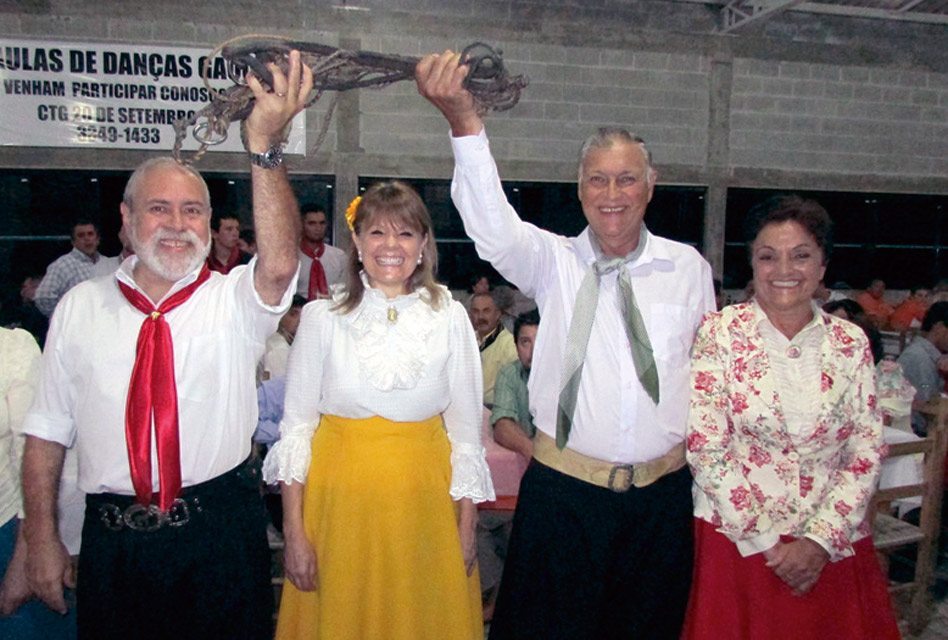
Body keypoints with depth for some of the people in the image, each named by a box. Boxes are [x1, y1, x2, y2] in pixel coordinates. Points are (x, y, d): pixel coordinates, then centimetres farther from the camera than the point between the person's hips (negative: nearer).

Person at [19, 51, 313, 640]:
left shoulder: (236, 301, -3)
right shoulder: (80, 307, 4)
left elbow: (280, 264, -27)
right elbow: (48, 431, 7)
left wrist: (265, 144, -35)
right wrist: (43, 538, 4)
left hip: (222, 540, -2)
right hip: (113, 541, 2)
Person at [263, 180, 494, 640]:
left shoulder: (450, 318, -3)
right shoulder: (322, 317, -4)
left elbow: (465, 428, 2)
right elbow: (296, 426, -2)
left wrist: (467, 528, 1)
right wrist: (294, 533, -4)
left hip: (423, 499, 1)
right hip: (339, 498, 0)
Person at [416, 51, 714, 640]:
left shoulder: (689, 267, 4)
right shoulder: (553, 261, -3)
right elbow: (492, 222, -22)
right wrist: (464, 122, -36)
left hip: (663, 491, 2)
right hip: (565, 486, -1)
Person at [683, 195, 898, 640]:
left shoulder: (850, 342, 2)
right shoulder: (720, 332, -7)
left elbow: (867, 452, 0)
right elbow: (705, 447, -11)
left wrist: (821, 540, -10)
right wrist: (767, 545, -11)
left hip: (833, 548, 3)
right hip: (737, 543, -2)